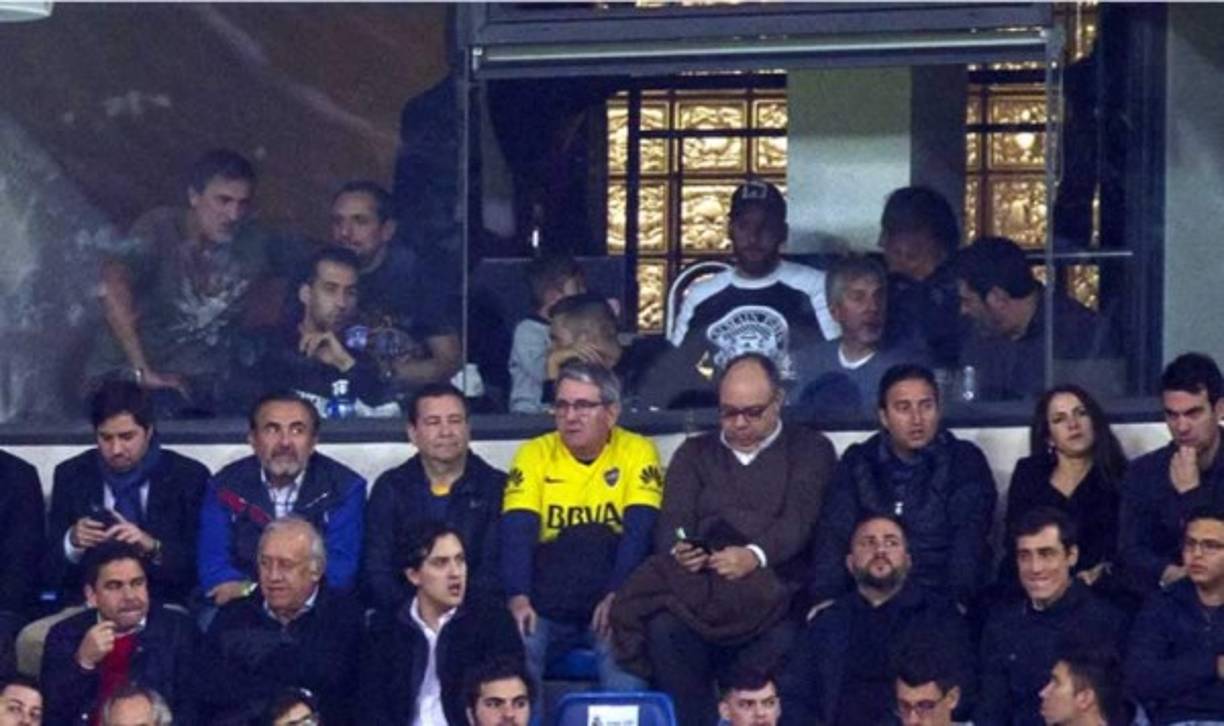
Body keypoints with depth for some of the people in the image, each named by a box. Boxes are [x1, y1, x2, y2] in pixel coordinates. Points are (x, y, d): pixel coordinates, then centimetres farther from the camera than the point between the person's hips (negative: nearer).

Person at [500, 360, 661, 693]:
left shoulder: (637, 453, 3)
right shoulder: (535, 455, 6)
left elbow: (639, 531, -7)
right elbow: (517, 532, -4)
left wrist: (617, 594, -22)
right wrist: (518, 598, -21)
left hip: (609, 605, -1)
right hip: (546, 605, 1)